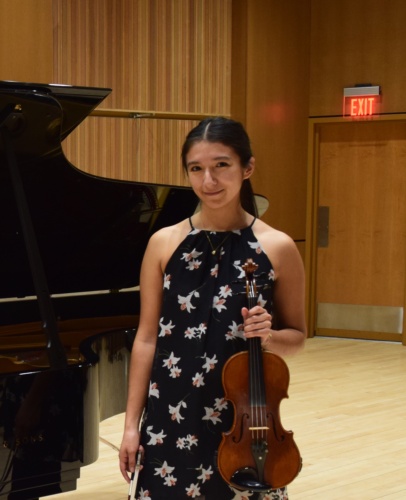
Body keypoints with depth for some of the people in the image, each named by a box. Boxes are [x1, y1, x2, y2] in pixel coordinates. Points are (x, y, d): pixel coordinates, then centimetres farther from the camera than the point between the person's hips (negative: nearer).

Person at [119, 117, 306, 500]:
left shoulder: (277, 248, -5)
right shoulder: (164, 243, -1)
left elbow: (296, 336, 5)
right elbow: (147, 338, 2)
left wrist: (269, 336, -17)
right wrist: (132, 424, 2)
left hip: (245, 419, -1)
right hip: (171, 419, 1)